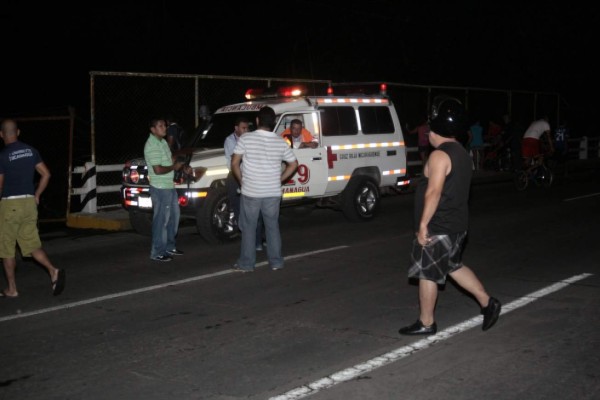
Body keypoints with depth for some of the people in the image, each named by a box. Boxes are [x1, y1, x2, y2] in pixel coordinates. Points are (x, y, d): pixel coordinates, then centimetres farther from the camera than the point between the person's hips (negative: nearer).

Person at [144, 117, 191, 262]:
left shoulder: (162, 142, 12)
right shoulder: (152, 145, -19)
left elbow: (171, 158, 21)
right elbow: (158, 170, -24)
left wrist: (183, 167, 5)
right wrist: (174, 167, -11)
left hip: (169, 186, 10)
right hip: (160, 188, -10)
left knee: (173, 216, 18)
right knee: (161, 220, -5)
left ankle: (169, 246, 30)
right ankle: (157, 253, 3)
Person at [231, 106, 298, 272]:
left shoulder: (246, 139, -8)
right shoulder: (280, 142, 2)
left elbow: (234, 163, -7)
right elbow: (293, 164, 10)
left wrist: (242, 181, 6)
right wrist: (279, 180, 13)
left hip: (250, 192, -2)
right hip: (273, 193, 3)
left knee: (249, 228, 8)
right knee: (273, 227, 14)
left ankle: (246, 263, 11)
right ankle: (276, 262, 18)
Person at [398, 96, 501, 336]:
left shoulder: (440, 155, -19)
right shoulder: (462, 153, 12)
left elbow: (434, 192, -26)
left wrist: (423, 224, -23)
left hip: (438, 229, -10)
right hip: (457, 225, 10)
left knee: (426, 273, 3)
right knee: (454, 266, 23)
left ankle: (426, 323, 13)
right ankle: (487, 303, 21)